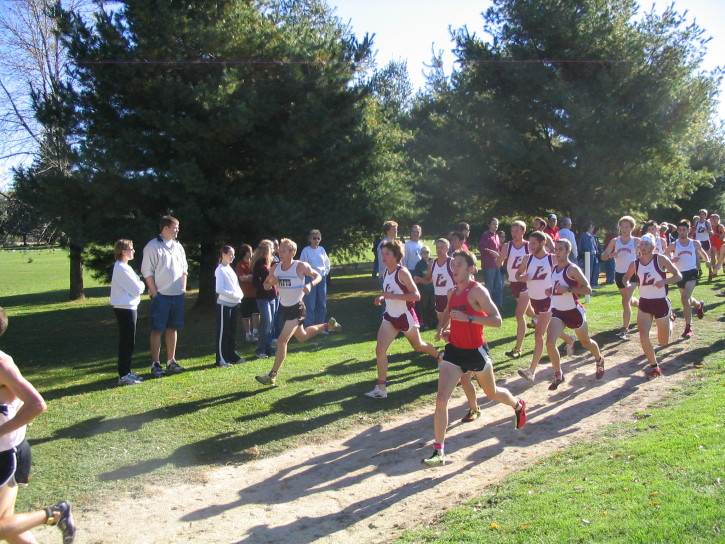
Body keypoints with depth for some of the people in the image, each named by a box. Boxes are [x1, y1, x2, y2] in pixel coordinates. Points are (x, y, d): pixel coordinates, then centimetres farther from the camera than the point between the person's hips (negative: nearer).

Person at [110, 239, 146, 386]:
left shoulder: (122, 267, 15)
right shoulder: (122, 269, -18)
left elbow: (133, 288, 16)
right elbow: (137, 289, -17)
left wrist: (139, 285, -2)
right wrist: (142, 285, 1)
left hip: (128, 307, 11)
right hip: (125, 308, -10)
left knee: (128, 342, 16)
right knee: (127, 343, -5)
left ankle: (127, 372, 24)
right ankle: (123, 376, 1)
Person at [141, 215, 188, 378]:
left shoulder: (178, 246, 13)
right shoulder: (152, 246, -7)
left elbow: (184, 269, 18)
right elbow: (147, 271, -9)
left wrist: (183, 288, 9)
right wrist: (154, 292, -13)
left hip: (177, 295, 6)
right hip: (161, 296, -6)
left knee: (173, 328, 11)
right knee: (157, 330, -1)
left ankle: (171, 361, 20)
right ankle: (155, 364, 6)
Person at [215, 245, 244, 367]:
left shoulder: (229, 268, 13)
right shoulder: (220, 270, -12)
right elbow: (219, 289, -18)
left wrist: (240, 295, 0)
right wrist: (234, 295, -18)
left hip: (233, 304, 8)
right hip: (224, 304, -8)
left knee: (232, 331, 14)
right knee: (223, 332, -3)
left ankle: (232, 355, 23)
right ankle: (221, 359, 2)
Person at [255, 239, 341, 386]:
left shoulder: (301, 266, -15)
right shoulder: (275, 268, -1)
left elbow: (318, 276, -2)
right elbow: (266, 285, 8)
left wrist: (310, 284, -23)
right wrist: (271, 283, -16)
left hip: (296, 308, -7)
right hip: (284, 307, 7)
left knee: (282, 341, -16)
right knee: (302, 337, 26)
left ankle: (272, 376, -9)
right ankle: (328, 325, 49)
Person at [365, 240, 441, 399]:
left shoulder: (402, 272, -19)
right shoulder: (385, 272, 3)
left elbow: (416, 295, -24)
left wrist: (393, 296, -31)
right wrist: (381, 298, -2)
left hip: (405, 316, -6)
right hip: (390, 317, 6)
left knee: (418, 346, 18)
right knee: (380, 350, -10)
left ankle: (440, 357, 49)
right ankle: (381, 388, -6)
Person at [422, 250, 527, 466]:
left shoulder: (477, 290, -16)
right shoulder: (452, 292, 6)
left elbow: (497, 320, -24)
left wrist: (468, 318, -32)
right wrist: (441, 330, 5)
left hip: (476, 352, -5)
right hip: (453, 351, 5)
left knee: (492, 393, 20)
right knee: (441, 399, -10)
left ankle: (518, 405, 55)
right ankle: (439, 452, -5)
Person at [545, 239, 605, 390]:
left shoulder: (572, 269, -15)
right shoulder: (554, 268, 6)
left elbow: (588, 289, -22)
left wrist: (568, 289, -31)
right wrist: (551, 291, 3)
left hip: (574, 311, -5)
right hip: (557, 312, 5)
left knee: (586, 342, 17)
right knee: (550, 343, -15)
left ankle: (599, 361, 49)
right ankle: (558, 375, 0)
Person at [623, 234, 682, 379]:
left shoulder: (660, 259, -12)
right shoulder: (635, 264, -2)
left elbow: (678, 276, -8)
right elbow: (626, 277, 15)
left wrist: (664, 281, -26)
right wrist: (627, 284, -8)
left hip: (661, 303, -3)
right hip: (644, 303, 3)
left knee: (663, 342, 10)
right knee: (643, 337, -12)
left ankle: (670, 320, 45)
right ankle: (655, 367, 8)